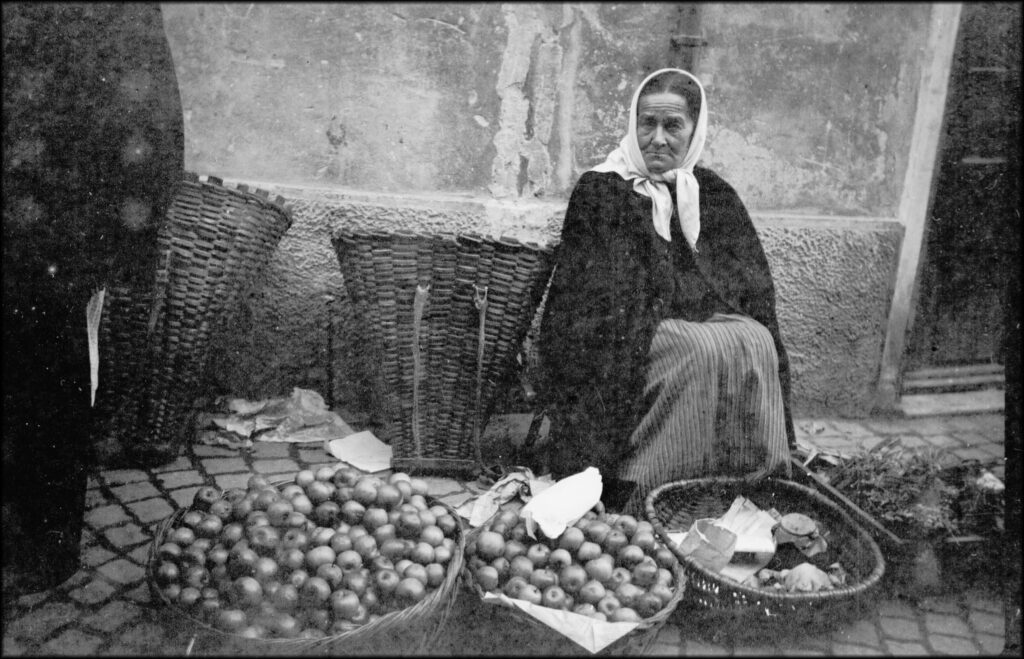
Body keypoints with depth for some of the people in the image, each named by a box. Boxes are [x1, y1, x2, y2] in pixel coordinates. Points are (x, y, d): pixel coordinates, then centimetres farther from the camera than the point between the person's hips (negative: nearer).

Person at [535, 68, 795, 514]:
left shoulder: (715, 195, 14)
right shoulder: (601, 191, 1)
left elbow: (753, 287, 12)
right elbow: (602, 296, -7)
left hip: (710, 322, 4)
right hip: (624, 337, -4)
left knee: (757, 343, -25)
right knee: (702, 352, -31)